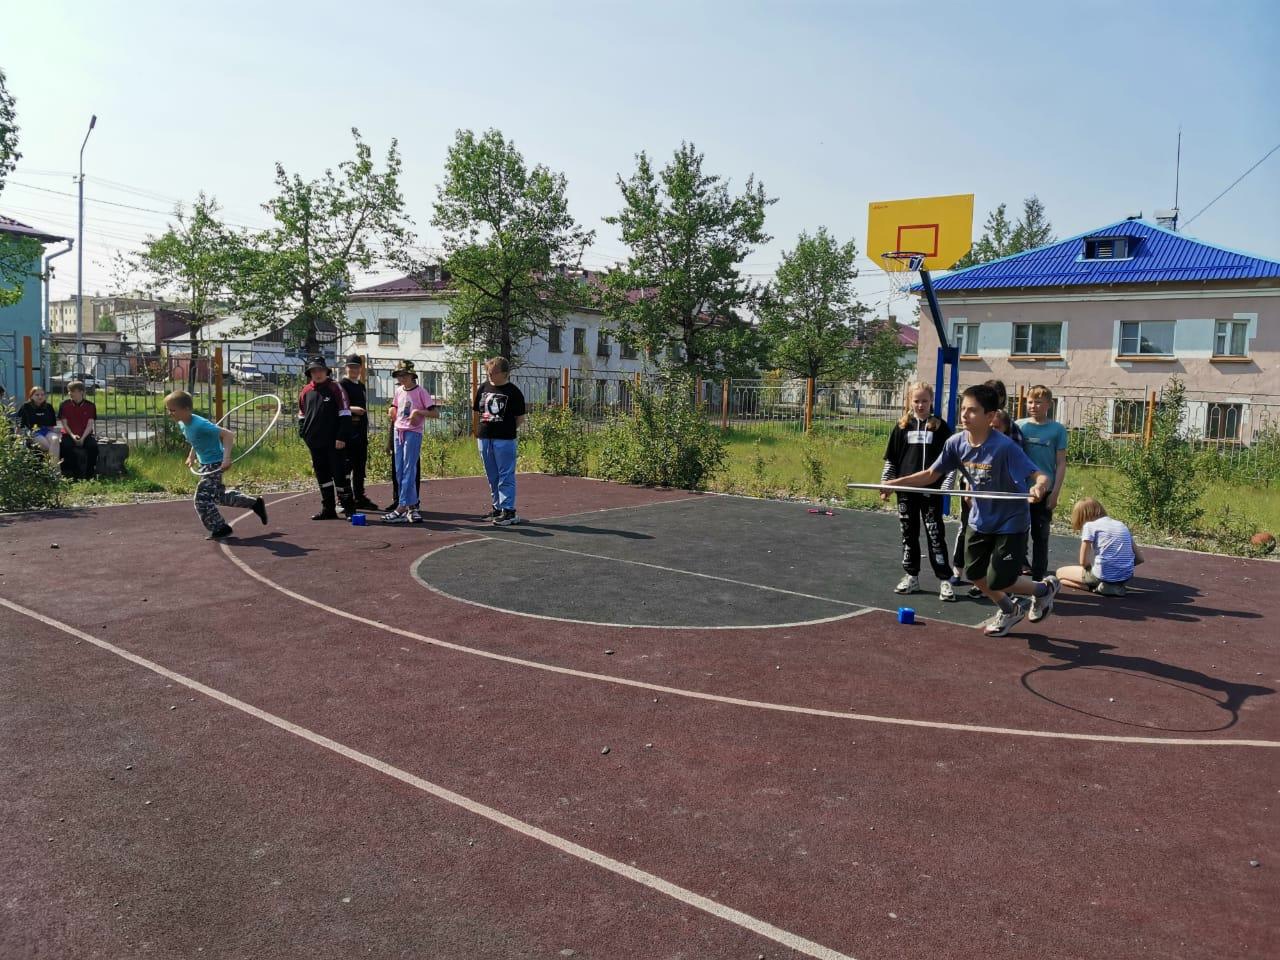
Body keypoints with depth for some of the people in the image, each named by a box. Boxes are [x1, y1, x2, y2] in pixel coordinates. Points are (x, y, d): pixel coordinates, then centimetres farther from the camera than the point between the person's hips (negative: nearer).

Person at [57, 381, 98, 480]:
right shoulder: (64, 404, 2)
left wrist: (82, 438, -17)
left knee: (93, 445, -29)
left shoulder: (90, 405, 1)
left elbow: (90, 424, -3)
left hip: (85, 435, 0)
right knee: (66, 446, -31)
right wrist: (72, 436, -15)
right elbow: (64, 423, 0)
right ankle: (72, 474, -20)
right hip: (69, 434, 0)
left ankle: (90, 475, -18)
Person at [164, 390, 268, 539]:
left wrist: (226, 458, -38)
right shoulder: (182, 424, -1)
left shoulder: (200, 425, -29)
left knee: (202, 500, -8)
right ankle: (255, 503, 35)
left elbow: (228, 434, -31)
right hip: (205, 464, 10)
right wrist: (192, 455, 14)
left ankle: (220, 529, 9)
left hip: (215, 464, -10)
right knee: (219, 495, 22)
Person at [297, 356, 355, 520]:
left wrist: (341, 437, -12)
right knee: (322, 475, 10)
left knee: (339, 474, -4)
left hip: (333, 442, -5)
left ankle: (349, 508, 2)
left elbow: (345, 414, -7)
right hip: (315, 442, 6)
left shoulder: (335, 387, -4)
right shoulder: (306, 391, 11)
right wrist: (304, 433, 8)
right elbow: (301, 414, 21)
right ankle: (328, 509, 18)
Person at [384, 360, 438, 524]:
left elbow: (435, 413, -11)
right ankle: (412, 506, 12)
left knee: (409, 471, -8)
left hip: (413, 433, -7)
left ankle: (402, 508, -10)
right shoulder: (399, 391, 11)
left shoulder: (420, 392, -8)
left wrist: (418, 412, -21)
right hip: (398, 432, 7)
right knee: (399, 471, 6)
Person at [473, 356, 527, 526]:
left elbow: (520, 418, -2)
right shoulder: (483, 388, 9)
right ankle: (498, 508, 24)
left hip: (504, 440, -6)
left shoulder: (513, 392, -6)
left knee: (506, 476, -3)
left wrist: (507, 429, -2)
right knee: (492, 476, 14)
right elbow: (478, 411, 17)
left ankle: (509, 510, 0)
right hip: (484, 437, 6)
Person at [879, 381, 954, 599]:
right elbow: (891, 459, 10)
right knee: (909, 534, 10)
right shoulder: (902, 427, 6)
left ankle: (945, 580, 4)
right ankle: (911, 576, 21)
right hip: (906, 489, 3)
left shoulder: (940, 427, 1)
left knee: (935, 535, -2)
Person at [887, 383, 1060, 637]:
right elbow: (931, 475, -2)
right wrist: (896, 483, -12)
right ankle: (1009, 611, 41)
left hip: (1010, 523, -6)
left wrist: (1040, 487, -56)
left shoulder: (1005, 447, -29)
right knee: (974, 574, 13)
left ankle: (1045, 589, 28)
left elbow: (1039, 476, -32)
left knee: (998, 582, -3)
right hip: (980, 520, 6)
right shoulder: (956, 443, -12)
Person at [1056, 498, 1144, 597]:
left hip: (1104, 576, -6)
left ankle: (1099, 586, -1)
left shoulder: (1089, 525, 0)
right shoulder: (1121, 525, 17)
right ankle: (1116, 585, 10)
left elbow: (1083, 562, -5)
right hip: (1126, 577, 6)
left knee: (1060, 572, 18)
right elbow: (1140, 558, 14)